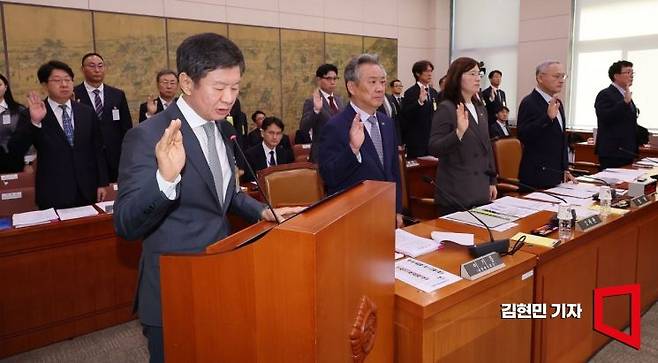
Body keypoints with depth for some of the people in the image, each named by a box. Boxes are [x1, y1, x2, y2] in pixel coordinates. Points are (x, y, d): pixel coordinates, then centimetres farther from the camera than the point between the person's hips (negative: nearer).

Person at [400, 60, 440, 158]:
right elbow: (405, 115, -19)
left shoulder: (434, 92, 13)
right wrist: (419, 101, -32)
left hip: (432, 138, 6)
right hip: (417, 140, -6)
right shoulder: (410, 92, -8)